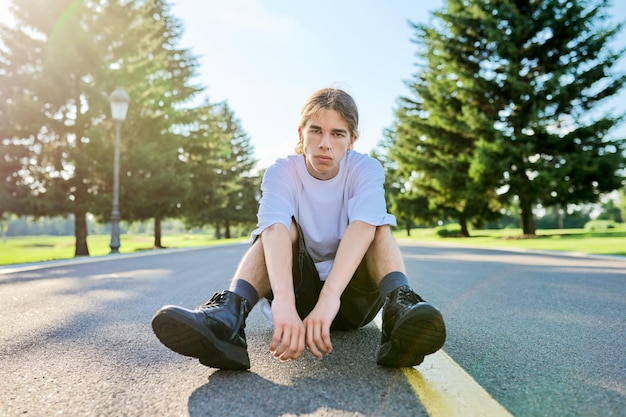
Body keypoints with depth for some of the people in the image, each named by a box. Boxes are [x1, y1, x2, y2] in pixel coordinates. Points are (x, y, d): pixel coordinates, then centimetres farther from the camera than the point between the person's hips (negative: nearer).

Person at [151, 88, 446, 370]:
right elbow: (274, 230, -33)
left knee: (380, 226, -23)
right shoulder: (281, 172, -12)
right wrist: (283, 301, -53)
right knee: (286, 226, -25)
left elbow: (363, 227, -33)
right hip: (298, 289, 0)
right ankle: (230, 313, -45)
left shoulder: (366, 169, -11)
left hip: (352, 291, 1)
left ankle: (399, 308, -46)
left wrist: (330, 297, -50)